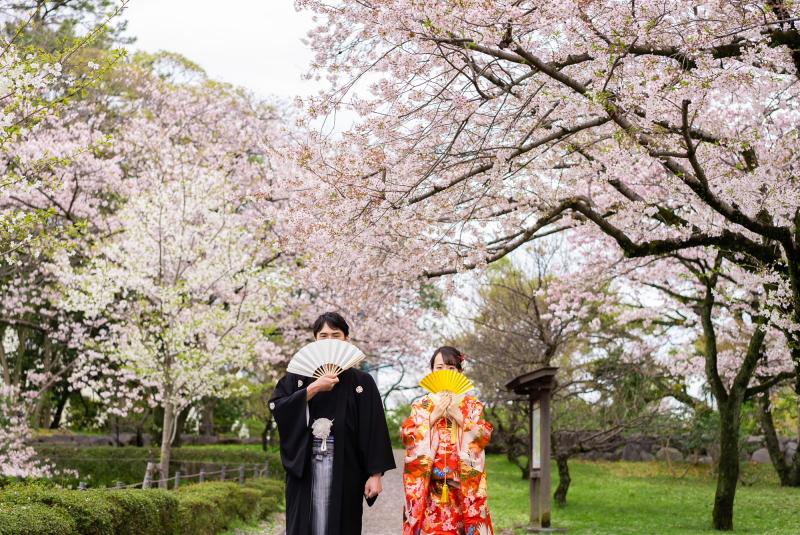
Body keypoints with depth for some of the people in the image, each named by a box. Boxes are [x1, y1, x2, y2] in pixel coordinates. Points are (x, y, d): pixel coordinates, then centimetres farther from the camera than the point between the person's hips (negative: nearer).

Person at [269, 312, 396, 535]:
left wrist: (375, 473, -8)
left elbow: (374, 429, -1)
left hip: (344, 469, -1)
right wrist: (313, 389, -13)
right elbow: (276, 407, -5)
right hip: (304, 467, 1)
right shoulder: (298, 376, 10)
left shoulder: (361, 381, 5)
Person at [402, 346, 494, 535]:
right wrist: (434, 416, -9)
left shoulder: (472, 405, 10)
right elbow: (407, 435, -1)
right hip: (429, 483, 0)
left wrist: (458, 416, -11)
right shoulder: (421, 405, 11)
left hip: (463, 483, 0)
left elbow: (484, 436, -2)